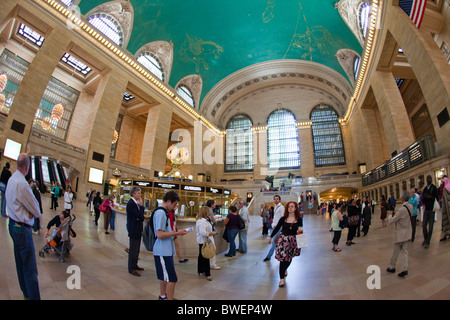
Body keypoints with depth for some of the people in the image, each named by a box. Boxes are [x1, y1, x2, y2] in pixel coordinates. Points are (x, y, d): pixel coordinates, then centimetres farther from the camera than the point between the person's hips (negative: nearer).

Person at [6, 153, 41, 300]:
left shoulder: (11, 179, 6)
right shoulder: (22, 184, -24)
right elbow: (37, 212, -18)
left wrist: (27, 212, -2)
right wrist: (33, 213, 2)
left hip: (13, 225, 10)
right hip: (22, 228, -10)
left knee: (20, 262, 22)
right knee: (30, 269, -2)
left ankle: (26, 292, 38)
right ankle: (34, 297, 7)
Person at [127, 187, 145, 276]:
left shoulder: (136, 203, 8)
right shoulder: (131, 204, -20)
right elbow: (140, 216, -24)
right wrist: (141, 205, -16)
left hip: (138, 229, 9)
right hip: (133, 230, -9)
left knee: (137, 249, 19)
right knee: (133, 250, 2)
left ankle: (134, 265, 33)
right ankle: (131, 269, 15)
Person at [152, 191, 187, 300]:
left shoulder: (164, 212, 12)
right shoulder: (160, 213, -19)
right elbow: (160, 235, -24)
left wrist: (176, 232, 8)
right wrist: (177, 233, -17)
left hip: (166, 251, 10)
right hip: (163, 251, -10)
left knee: (164, 276, 23)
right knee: (172, 279, -6)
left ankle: (162, 296, 38)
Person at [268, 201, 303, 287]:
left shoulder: (299, 219, -2)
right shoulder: (283, 219, -3)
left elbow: (300, 229, 7)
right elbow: (277, 228, 6)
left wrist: (301, 230, -17)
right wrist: (271, 237, 12)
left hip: (293, 241, 1)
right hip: (283, 239, -1)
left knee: (289, 258, 15)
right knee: (282, 258, -6)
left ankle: (285, 269, 47)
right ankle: (282, 279, 5)